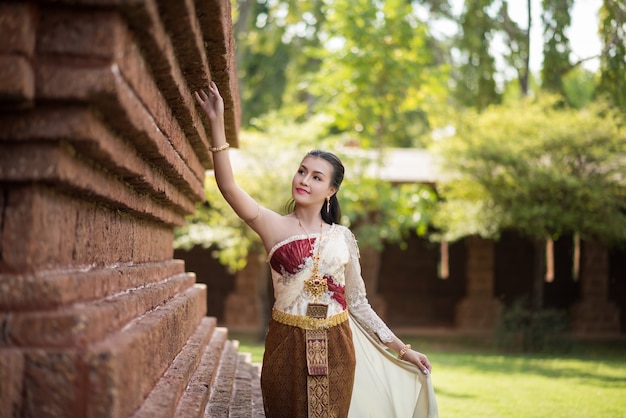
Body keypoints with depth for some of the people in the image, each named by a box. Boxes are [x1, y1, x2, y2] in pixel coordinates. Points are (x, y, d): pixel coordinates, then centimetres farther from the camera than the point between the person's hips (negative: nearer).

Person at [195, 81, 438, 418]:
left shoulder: (343, 238, 6)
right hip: (287, 345, -2)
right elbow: (229, 187, -16)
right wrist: (217, 122, -23)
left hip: (335, 348, 2)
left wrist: (401, 348, 10)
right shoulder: (273, 226, -1)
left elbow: (358, 303, 11)